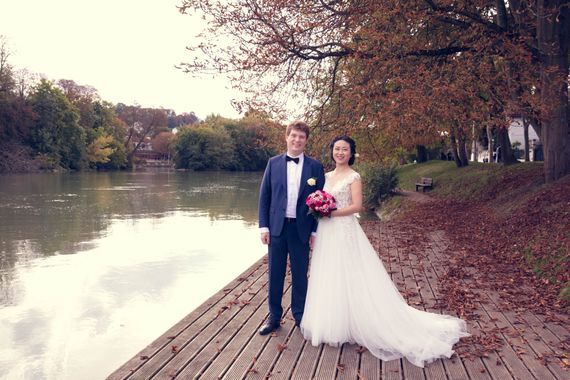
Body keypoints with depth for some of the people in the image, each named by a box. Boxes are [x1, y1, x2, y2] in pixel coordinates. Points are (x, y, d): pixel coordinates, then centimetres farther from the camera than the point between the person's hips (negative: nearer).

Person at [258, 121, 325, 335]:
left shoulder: (315, 167, 1)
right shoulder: (274, 163, 4)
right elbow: (264, 196, 4)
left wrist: (315, 231, -2)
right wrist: (264, 226, -2)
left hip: (302, 229, -1)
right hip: (277, 227, 1)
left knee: (300, 275, 11)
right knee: (275, 274, 10)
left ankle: (300, 316, 28)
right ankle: (274, 317, 25)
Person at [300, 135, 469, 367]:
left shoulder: (353, 177, -6)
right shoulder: (326, 176, 13)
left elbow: (356, 206, -14)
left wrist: (331, 213, -18)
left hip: (345, 233, -7)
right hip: (326, 234, 7)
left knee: (347, 279, -2)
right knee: (328, 280, 10)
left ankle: (345, 327, 10)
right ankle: (331, 324, 23)